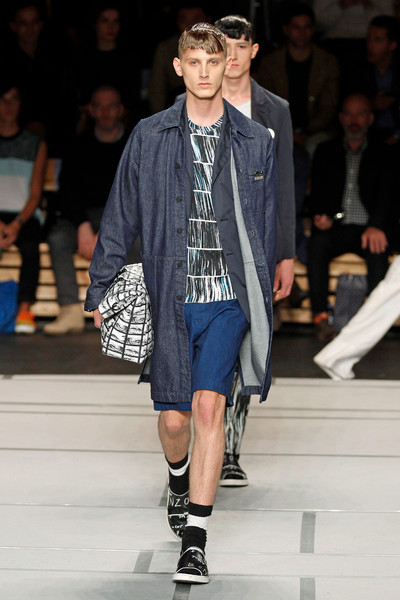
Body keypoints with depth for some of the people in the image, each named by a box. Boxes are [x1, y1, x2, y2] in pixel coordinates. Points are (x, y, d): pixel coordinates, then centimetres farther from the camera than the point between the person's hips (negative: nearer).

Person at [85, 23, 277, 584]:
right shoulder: (149, 137, 4)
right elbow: (119, 219, 8)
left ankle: (195, 541, -8)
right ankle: (179, 482, 41)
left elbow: (266, 226, 12)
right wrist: (101, 290, 6)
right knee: (174, 418, 6)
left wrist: (263, 303, 10)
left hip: (228, 297, 0)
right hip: (170, 299, 1)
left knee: (209, 405, -13)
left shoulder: (255, 141, 7)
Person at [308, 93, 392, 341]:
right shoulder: (326, 151, 21)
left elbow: (385, 195, 2)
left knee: (378, 249, -35)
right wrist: (320, 217, -10)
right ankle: (321, 316, -38)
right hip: (334, 228, 1)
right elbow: (318, 192, 14)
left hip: (367, 228, -1)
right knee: (317, 244, -33)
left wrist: (376, 226, -19)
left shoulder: (381, 155, 16)